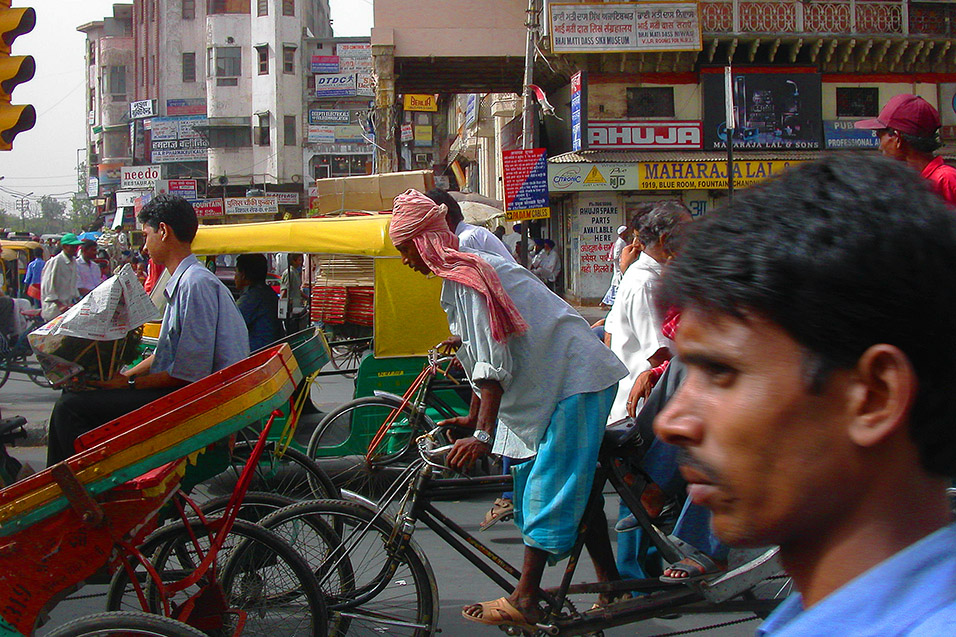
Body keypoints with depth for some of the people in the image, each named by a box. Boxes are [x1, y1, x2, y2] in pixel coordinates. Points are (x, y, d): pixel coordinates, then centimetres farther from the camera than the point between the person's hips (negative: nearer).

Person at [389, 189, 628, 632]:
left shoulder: (464, 276, -15)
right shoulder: (468, 269, 17)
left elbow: (492, 363, -23)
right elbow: (482, 356, 24)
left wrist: (483, 434, -25)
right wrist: (473, 419, 28)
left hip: (576, 379, -11)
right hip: (567, 377, 11)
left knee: (549, 489, -9)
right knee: (575, 486, 12)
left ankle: (524, 601, -8)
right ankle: (611, 588, 16)